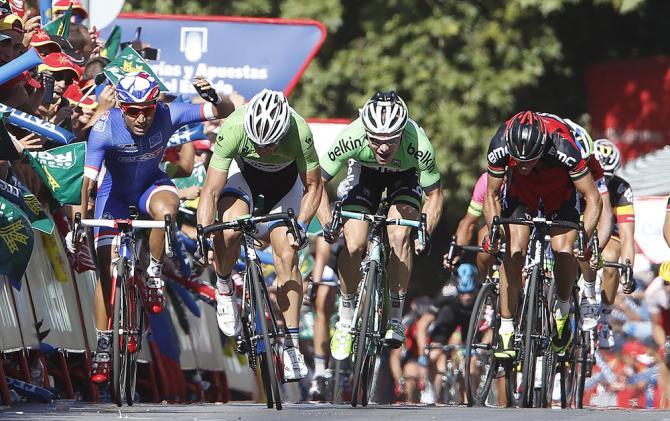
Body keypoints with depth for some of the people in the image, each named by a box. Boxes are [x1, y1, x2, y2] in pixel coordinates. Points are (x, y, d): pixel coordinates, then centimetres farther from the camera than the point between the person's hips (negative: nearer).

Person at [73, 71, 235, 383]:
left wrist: (214, 98, -48)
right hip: (116, 191, -1)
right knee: (107, 270, -8)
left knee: (166, 210, -37)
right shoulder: (105, 129, -32)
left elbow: (226, 112, -25)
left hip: (152, 184, 1)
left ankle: (153, 273, -11)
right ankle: (103, 347, 4)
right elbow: (88, 180, -35)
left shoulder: (167, 116, -27)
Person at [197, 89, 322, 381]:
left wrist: (301, 225, -33)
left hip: (285, 178, 0)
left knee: (287, 257, -13)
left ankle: (291, 347, -6)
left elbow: (312, 187, -19)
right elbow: (211, 191, -32)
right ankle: (224, 288, 3)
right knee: (228, 232, -29)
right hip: (244, 172, 0)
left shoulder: (300, 134, -36)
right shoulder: (232, 130, -37)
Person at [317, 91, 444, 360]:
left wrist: (425, 234, -36)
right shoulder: (351, 138, -37)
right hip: (364, 172, 1)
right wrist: (327, 222, -35)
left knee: (399, 237, -24)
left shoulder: (419, 146, -38)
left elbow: (434, 195, -22)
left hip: (405, 175, -1)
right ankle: (346, 320, 5)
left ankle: (396, 319, -9)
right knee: (353, 245, -16)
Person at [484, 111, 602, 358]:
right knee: (513, 252, -18)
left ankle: (563, 310, 5)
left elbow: (593, 198, -30)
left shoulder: (563, 148, -40)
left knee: (563, 250, -22)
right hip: (521, 191, 1)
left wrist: (585, 237, -42)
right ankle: (506, 332, -10)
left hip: (560, 192, -1)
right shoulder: (500, 147, -33)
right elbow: (491, 196, -15)